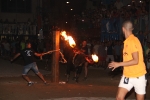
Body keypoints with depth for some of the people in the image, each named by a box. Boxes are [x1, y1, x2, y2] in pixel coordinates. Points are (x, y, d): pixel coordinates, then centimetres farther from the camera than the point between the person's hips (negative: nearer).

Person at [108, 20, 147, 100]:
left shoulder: (132, 41, -19)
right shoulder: (127, 41, 6)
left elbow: (136, 61, -23)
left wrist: (119, 64, -20)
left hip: (138, 76, -7)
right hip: (127, 75, 7)